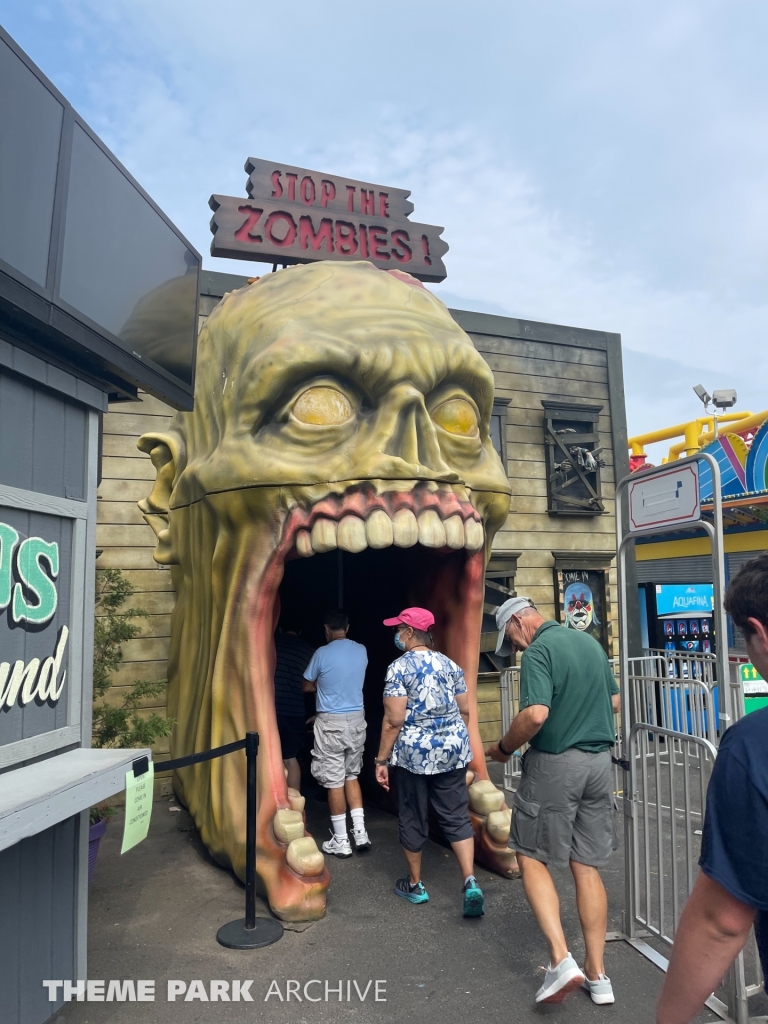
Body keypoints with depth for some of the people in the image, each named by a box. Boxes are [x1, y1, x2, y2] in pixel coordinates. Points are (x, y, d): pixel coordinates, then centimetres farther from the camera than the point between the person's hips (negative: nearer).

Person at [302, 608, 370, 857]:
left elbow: (307, 687, 1)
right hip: (356, 720, 5)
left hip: (331, 723, -5)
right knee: (351, 775, 19)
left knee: (334, 781, 4)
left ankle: (341, 841, 12)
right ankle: (360, 831, 16)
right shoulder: (361, 651, 1)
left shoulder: (322, 653, -13)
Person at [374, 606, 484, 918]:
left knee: (413, 820, 13)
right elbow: (464, 710, 9)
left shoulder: (399, 667, -12)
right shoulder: (450, 664, 5)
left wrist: (382, 759, -8)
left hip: (413, 753, -4)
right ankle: (471, 883, 0)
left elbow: (394, 720, -16)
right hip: (453, 751, 4)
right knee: (457, 818, 11)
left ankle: (414, 885, 27)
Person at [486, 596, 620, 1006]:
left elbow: (535, 714, -26)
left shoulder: (538, 652, -15)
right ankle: (597, 973, 19)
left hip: (555, 764, -7)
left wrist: (504, 748, -11)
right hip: (599, 762, 7)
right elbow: (614, 702, 18)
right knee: (587, 866, 14)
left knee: (532, 859, 9)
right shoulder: (590, 642, 10)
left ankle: (561, 959, -1)